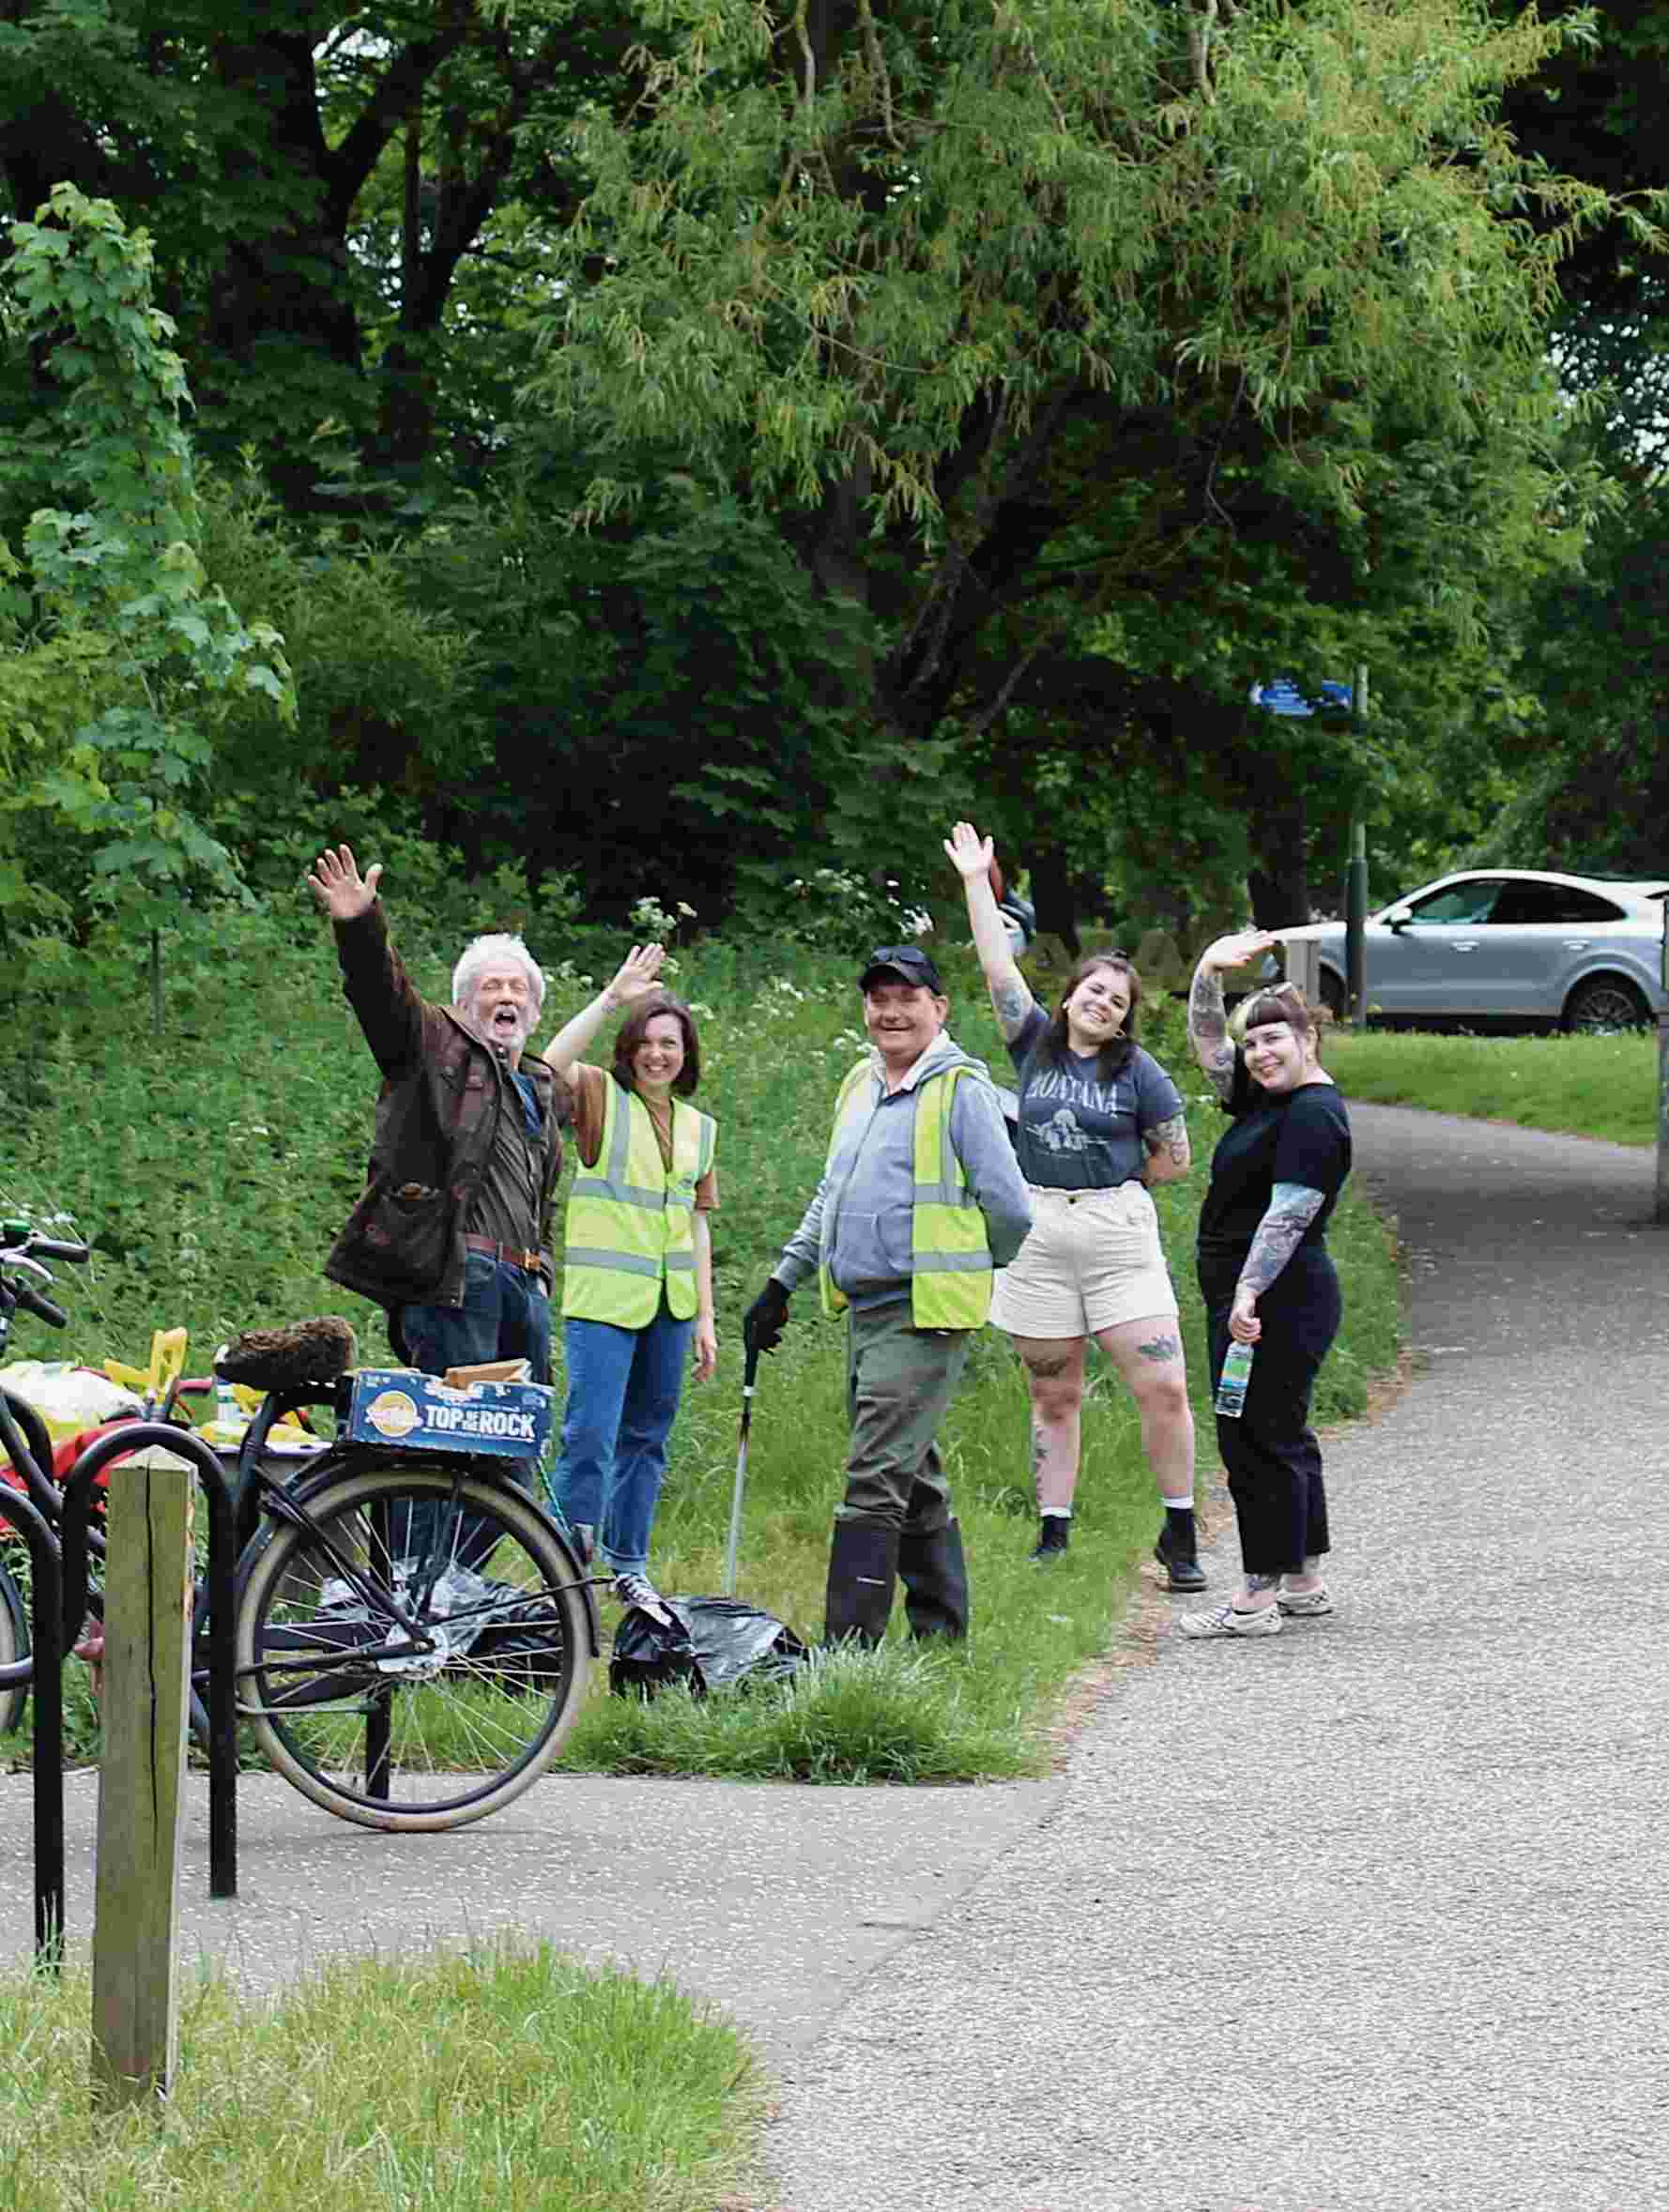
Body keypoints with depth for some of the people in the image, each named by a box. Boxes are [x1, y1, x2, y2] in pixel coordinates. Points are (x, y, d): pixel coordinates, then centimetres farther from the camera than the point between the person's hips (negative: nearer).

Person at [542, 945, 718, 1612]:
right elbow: (551, 1064, -22)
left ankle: (629, 1567, 21)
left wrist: (706, 1319, 14)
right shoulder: (602, 1097, 0)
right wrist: (612, 998, -22)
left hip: (669, 1305, 5)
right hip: (603, 1298, -5)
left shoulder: (699, 1127, 14)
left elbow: (696, 1224, 17)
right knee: (590, 1434, -13)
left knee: (646, 1437, 12)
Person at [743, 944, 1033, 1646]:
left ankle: (850, 1640, -16)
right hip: (865, 1310, 8)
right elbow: (831, 1195, 27)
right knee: (913, 1475, 14)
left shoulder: (961, 1089, -8)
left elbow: (1007, 1208, -7)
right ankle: (939, 1628, 22)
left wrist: (968, 1273, 6)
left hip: (925, 1313, -8)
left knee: (876, 1477, -14)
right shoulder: (859, 1086, 16)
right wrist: (782, 1283, 23)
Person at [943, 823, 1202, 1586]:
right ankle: (1053, 1535, 13)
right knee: (1053, 1399, 8)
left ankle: (1179, 1534, 3)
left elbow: (1174, 1158, 7)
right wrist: (976, 883, 0)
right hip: (1039, 1244, 2)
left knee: (1164, 1387, -7)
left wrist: (1108, 1183, 6)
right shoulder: (1035, 1043, 6)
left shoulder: (1137, 1070, 1)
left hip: (1120, 1239, -2)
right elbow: (997, 965, 2)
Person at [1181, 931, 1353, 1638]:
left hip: (1276, 1304, -11)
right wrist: (1211, 969, 5)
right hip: (1253, 1300, 11)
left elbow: (1289, 1213, -22)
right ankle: (1305, 1582, 23)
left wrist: (1249, 1294, -26)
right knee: (1280, 1437, 15)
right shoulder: (1264, 1097, 14)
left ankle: (1258, 1598, -6)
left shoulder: (1313, 1114, -15)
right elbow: (1207, 1041, 21)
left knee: (1256, 1439, -8)